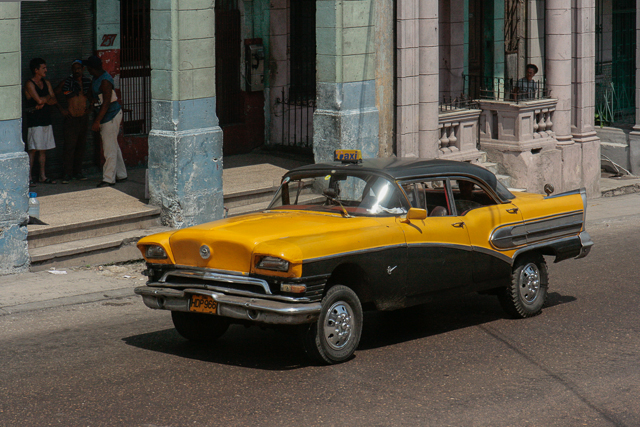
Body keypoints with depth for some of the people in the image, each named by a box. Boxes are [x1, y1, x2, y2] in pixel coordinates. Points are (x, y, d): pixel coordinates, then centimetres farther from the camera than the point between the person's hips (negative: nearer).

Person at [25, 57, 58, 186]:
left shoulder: (46, 83, 13)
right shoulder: (29, 84, -9)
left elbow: (54, 101, 7)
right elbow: (39, 100, -20)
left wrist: (44, 101, -12)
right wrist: (47, 98, 0)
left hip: (46, 120, 7)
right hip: (34, 121, -7)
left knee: (43, 149, 10)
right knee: (33, 150, -8)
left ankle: (42, 176, 16)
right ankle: (28, 177, -7)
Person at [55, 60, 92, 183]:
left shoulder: (87, 82, 7)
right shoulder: (67, 82, -4)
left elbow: (91, 95, 23)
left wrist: (89, 107, 7)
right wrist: (62, 110, -4)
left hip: (84, 117, 4)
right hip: (71, 118, -4)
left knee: (81, 146, 8)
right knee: (69, 146, -7)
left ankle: (78, 172, 16)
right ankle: (67, 174, -3)